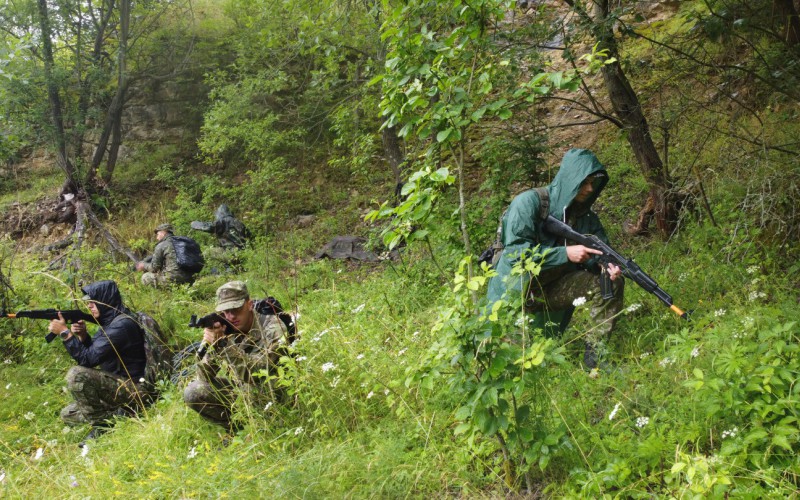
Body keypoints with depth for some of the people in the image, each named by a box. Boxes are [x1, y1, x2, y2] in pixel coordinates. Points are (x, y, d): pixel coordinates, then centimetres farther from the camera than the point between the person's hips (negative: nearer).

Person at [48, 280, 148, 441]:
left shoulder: (122, 324, -21)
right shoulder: (108, 321, 10)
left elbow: (88, 359, -23)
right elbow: (93, 353, 15)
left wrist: (65, 333, -17)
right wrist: (82, 335, -3)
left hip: (134, 390, -10)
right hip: (117, 386, 10)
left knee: (76, 374, -25)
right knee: (68, 414, 14)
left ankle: (102, 425, -11)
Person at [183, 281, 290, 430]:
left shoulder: (272, 327, -23)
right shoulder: (225, 329, -8)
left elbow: (258, 372, -34)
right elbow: (205, 377, -10)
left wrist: (224, 344, -39)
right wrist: (212, 346, -30)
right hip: (242, 392, 5)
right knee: (193, 392, -10)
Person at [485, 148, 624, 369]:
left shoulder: (586, 216, 1)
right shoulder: (529, 202, -18)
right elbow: (515, 252, -26)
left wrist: (607, 267, -25)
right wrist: (565, 253, -29)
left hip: (553, 288, 6)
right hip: (516, 290, -5)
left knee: (611, 283, -11)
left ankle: (594, 354, -3)